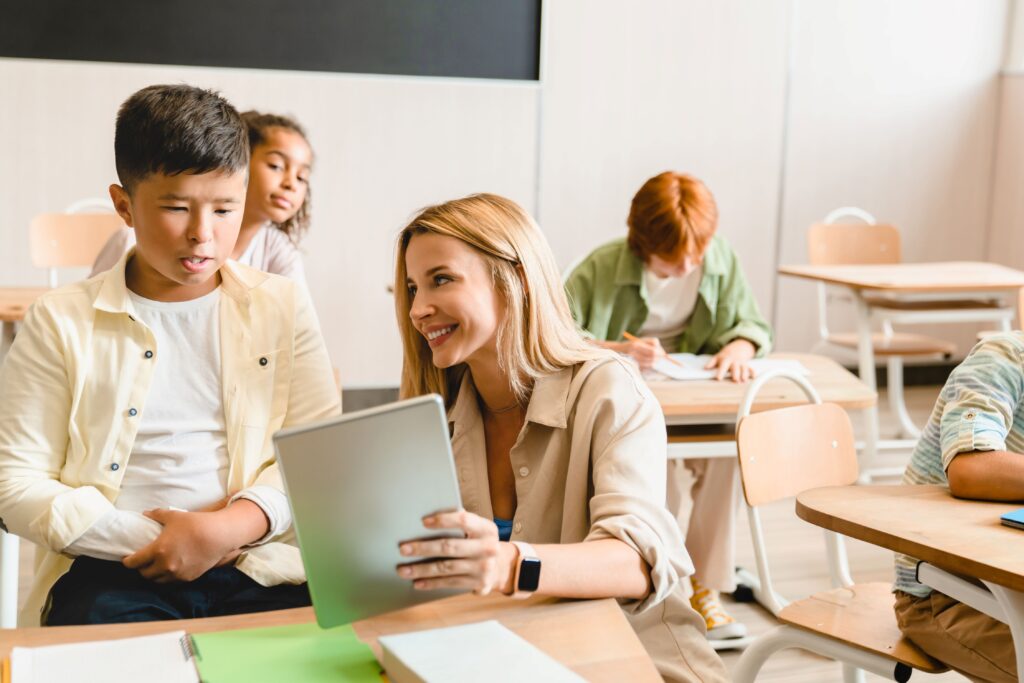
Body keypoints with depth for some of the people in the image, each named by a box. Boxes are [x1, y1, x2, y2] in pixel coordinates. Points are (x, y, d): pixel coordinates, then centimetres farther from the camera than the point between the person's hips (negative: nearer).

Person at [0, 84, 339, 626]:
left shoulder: (283, 307, 11)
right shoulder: (62, 323, 7)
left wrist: (231, 525, -13)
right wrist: (147, 537, -10)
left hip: (256, 566, 2)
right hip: (113, 570, -1)